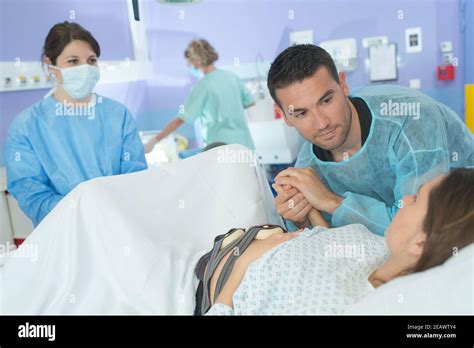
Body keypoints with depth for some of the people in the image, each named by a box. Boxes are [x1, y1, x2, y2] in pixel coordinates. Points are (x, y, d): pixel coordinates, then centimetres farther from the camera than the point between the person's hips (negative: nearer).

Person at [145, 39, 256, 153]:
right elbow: (251, 102, 17)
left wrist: (154, 140, -8)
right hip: (245, 144, 6)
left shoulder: (202, 86, -11)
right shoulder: (232, 76, 5)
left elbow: (180, 119, -13)